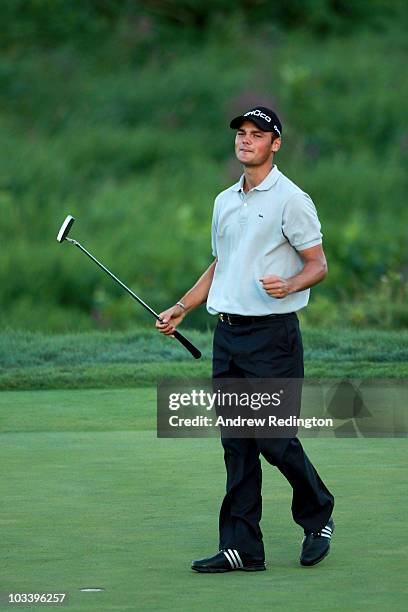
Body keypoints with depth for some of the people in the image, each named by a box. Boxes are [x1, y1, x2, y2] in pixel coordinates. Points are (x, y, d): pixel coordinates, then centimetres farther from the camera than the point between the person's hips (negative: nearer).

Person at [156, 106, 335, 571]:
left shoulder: (291, 200, -6)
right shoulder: (225, 202, 16)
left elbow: (318, 265, -6)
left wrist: (288, 285, -25)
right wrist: (181, 308, 22)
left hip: (272, 333, -7)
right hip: (228, 332, 7)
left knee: (275, 439, -6)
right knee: (237, 445, 4)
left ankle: (318, 518, 17)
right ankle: (242, 547, 4)